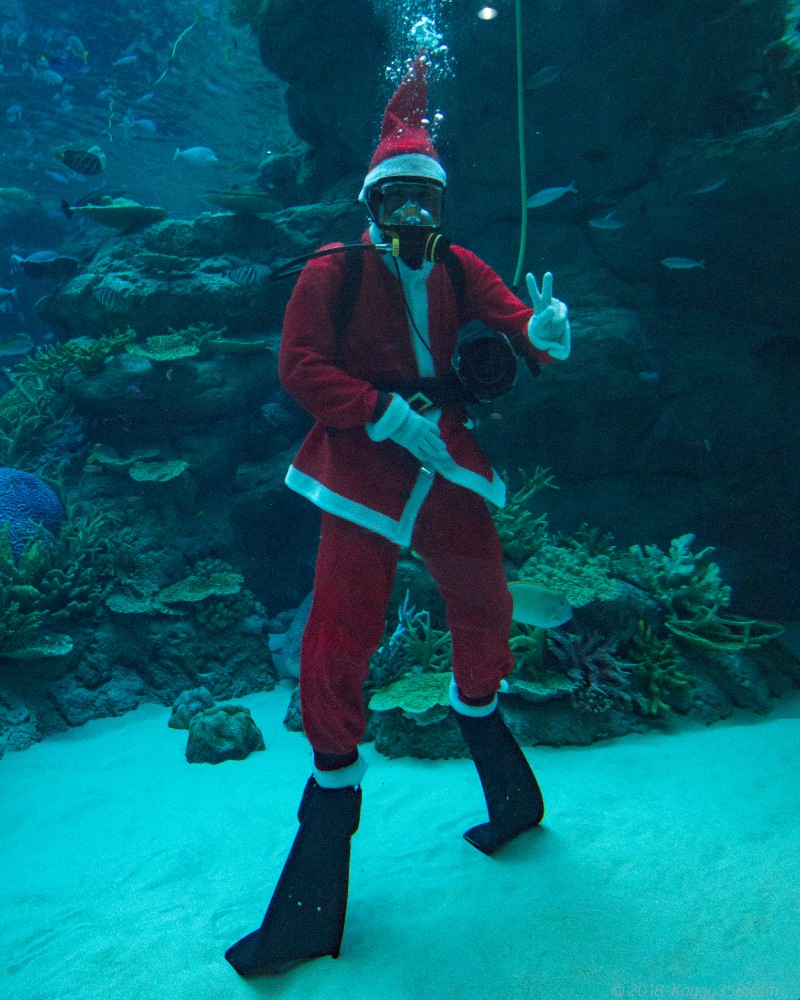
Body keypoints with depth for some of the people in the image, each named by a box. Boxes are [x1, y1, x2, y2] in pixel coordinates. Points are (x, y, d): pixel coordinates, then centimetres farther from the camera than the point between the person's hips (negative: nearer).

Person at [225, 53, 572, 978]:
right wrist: (389, 417, -17)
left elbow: (512, 320, 0)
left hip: (449, 465, 4)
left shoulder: (458, 269, 9)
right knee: (337, 644, -7)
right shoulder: (332, 273, -1)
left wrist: (542, 329, -24)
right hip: (365, 473, -3)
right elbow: (300, 367, -8)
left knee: (483, 608, 13)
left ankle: (480, 721, 47)